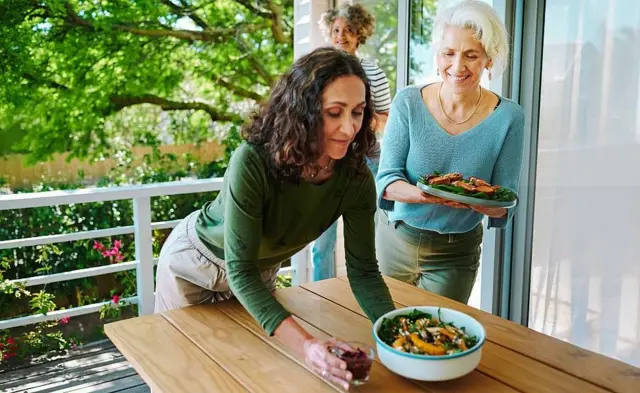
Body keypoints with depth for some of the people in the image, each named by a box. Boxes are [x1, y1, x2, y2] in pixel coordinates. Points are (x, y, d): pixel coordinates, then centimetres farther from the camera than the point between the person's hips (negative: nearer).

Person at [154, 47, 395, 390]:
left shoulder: (356, 177, -24)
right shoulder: (253, 162, -38)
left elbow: (363, 269, -19)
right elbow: (239, 270, -37)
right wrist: (305, 345, -48)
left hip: (260, 272, 4)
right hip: (194, 263, -3)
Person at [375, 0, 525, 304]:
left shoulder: (508, 117, -11)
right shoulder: (408, 103, -11)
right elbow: (386, 180, -12)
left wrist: (482, 202, -31)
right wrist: (424, 194, -32)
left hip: (456, 254, -1)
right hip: (394, 240, 1)